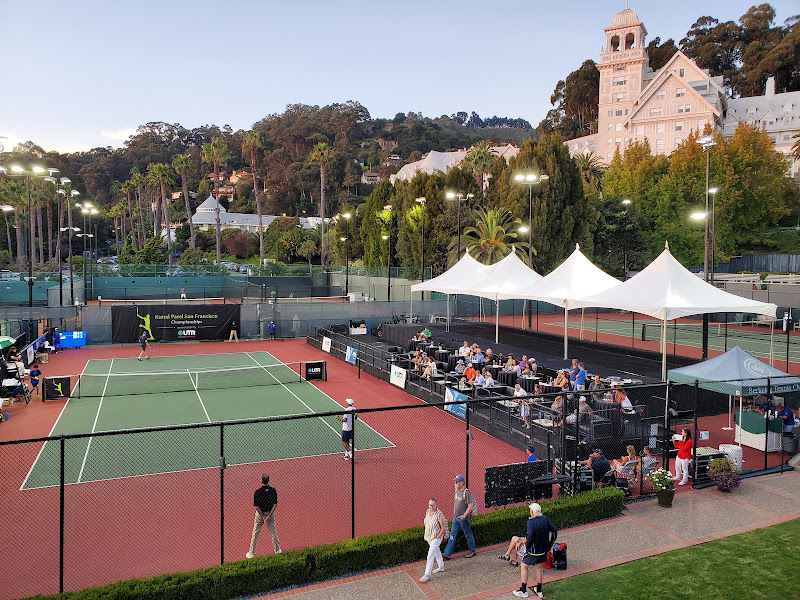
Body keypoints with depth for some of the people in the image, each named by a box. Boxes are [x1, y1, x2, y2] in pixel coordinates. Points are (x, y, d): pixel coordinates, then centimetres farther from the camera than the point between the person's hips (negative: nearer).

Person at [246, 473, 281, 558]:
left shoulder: (258, 492, -19)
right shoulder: (273, 490, -12)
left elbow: (257, 506, -17)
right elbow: (275, 505, -12)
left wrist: (263, 517, -12)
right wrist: (269, 516, -11)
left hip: (260, 513, -2)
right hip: (270, 513, 2)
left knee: (255, 533, 11)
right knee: (273, 532, 17)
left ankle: (251, 553, 17)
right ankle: (277, 550, 27)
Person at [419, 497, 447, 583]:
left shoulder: (439, 514, -25)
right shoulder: (428, 511, -4)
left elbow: (443, 528, -20)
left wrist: (437, 538, -17)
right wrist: (426, 535, 11)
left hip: (436, 537, -7)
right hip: (429, 537, 7)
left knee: (430, 556, -7)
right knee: (437, 552, 24)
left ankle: (427, 574, 2)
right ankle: (441, 567, 42)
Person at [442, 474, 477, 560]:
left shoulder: (466, 493, -22)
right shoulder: (456, 490, 2)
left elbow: (471, 506, -24)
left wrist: (464, 516, -25)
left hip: (464, 518, -7)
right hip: (456, 517, 7)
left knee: (468, 535, 11)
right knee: (452, 535, 7)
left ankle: (472, 551, 31)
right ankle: (447, 554, 9)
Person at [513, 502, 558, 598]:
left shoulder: (531, 522, -25)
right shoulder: (545, 519, -4)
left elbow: (530, 538, -28)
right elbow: (554, 531, 3)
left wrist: (526, 546, -9)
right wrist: (549, 544, 13)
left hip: (533, 550, -6)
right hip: (543, 549, 6)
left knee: (524, 567, 10)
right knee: (539, 567, 21)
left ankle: (523, 591, 16)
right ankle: (539, 591, 29)